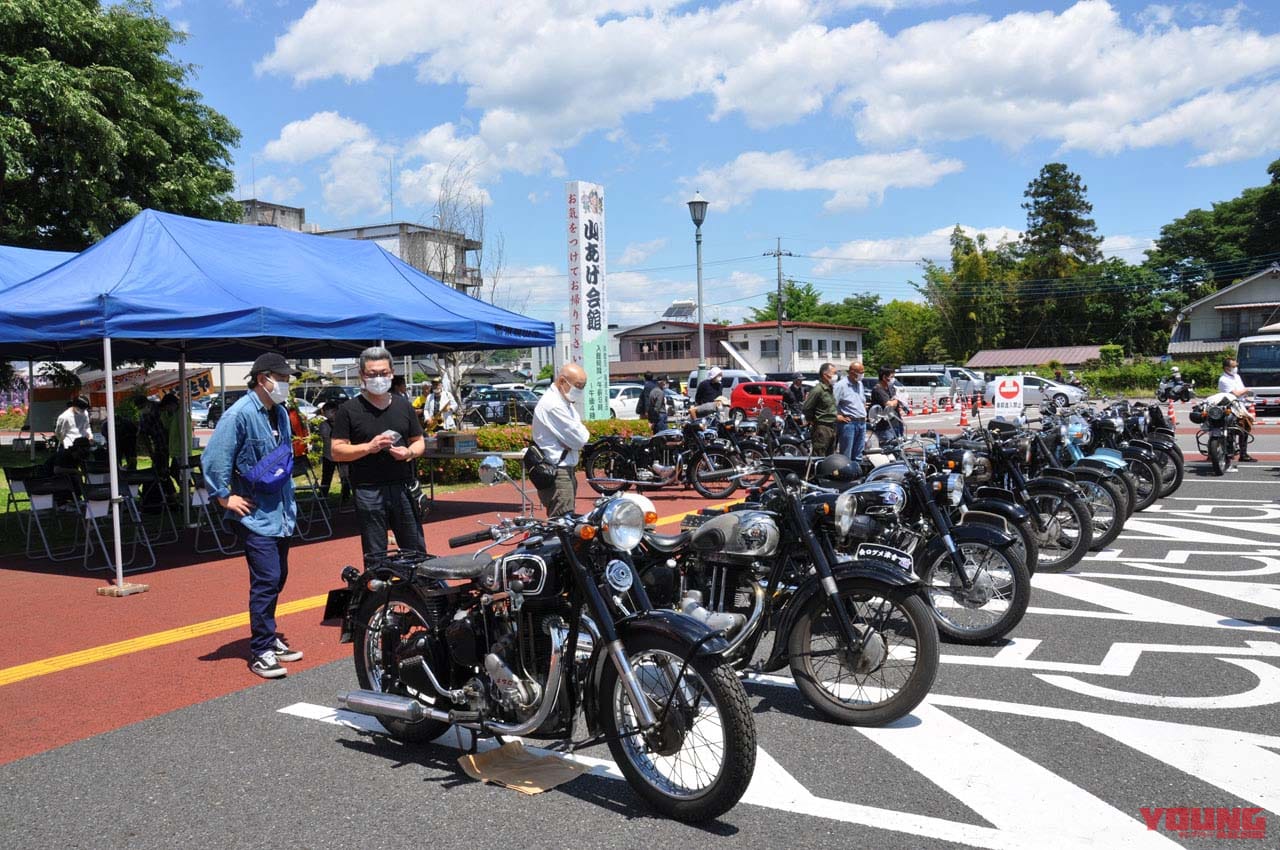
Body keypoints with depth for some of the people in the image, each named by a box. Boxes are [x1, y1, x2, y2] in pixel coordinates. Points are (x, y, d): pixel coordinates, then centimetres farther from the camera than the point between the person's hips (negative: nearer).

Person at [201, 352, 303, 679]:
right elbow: (213, 458, -20)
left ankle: (268, 637, 30)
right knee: (266, 581, -9)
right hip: (255, 516, -8)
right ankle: (261, 652, 1)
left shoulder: (280, 413, 10)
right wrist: (225, 497, -15)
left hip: (281, 514, 8)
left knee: (277, 578, 16)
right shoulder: (239, 415, -17)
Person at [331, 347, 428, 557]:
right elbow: (336, 451, -3)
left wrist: (409, 452, -7)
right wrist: (369, 447, -17)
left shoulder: (404, 405, 11)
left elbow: (419, 443, 16)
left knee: (416, 551, 9)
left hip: (404, 489, 3)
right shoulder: (350, 410, 0)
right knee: (375, 557, 6)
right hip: (369, 491, -3)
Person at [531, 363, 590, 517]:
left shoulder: (565, 402, 17)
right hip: (556, 473, -11)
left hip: (567, 469, 11)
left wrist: (574, 442, -6)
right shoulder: (553, 405, -18)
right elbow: (579, 439, -20)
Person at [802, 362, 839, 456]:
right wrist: (812, 421, -8)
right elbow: (806, 408, -19)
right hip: (821, 428, -9)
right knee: (819, 457, -8)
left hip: (832, 427, 9)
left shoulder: (830, 389, 13)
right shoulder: (818, 390, -16)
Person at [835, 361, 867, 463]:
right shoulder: (841, 385, -11)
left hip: (862, 423, 8)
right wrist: (837, 416, -15)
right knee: (846, 456, -6)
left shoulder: (860, 384, 15)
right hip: (849, 423, -8)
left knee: (857, 456, 13)